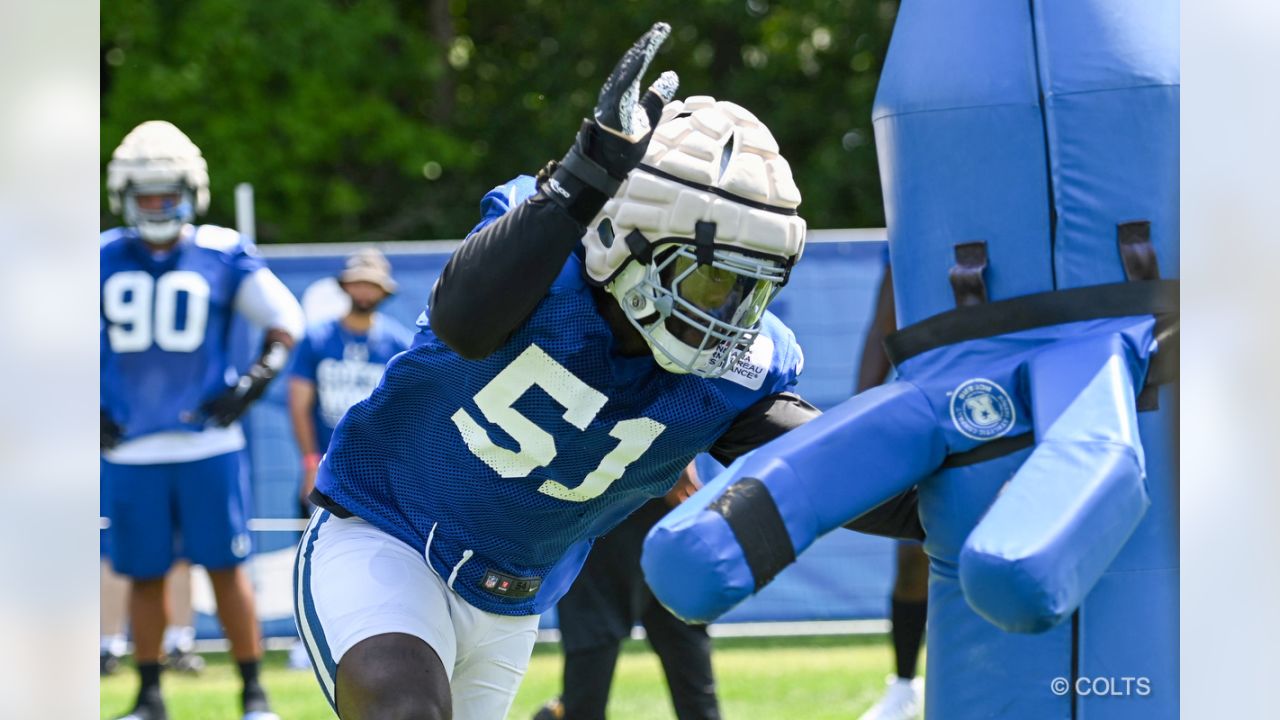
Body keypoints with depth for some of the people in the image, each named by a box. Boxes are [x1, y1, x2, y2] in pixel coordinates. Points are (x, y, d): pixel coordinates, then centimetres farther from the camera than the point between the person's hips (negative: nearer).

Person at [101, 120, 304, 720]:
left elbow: (285, 321, 8)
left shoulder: (222, 255, 0)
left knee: (226, 568, -1)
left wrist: (253, 385, -4)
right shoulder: (104, 259, 3)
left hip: (207, 443, -1)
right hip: (129, 450, 1)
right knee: (144, 575, 7)